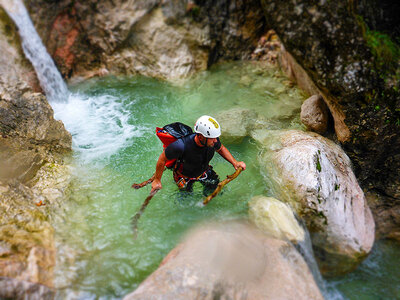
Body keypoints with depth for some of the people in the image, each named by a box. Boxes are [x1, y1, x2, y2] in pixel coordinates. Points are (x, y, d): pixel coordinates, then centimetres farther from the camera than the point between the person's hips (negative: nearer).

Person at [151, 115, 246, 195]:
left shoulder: (213, 140, -30)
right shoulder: (182, 146, -44)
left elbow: (221, 148, -3)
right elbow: (162, 158, -26)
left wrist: (235, 162, -12)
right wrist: (157, 180, -15)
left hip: (204, 171, 4)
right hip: (184, 176, -4)